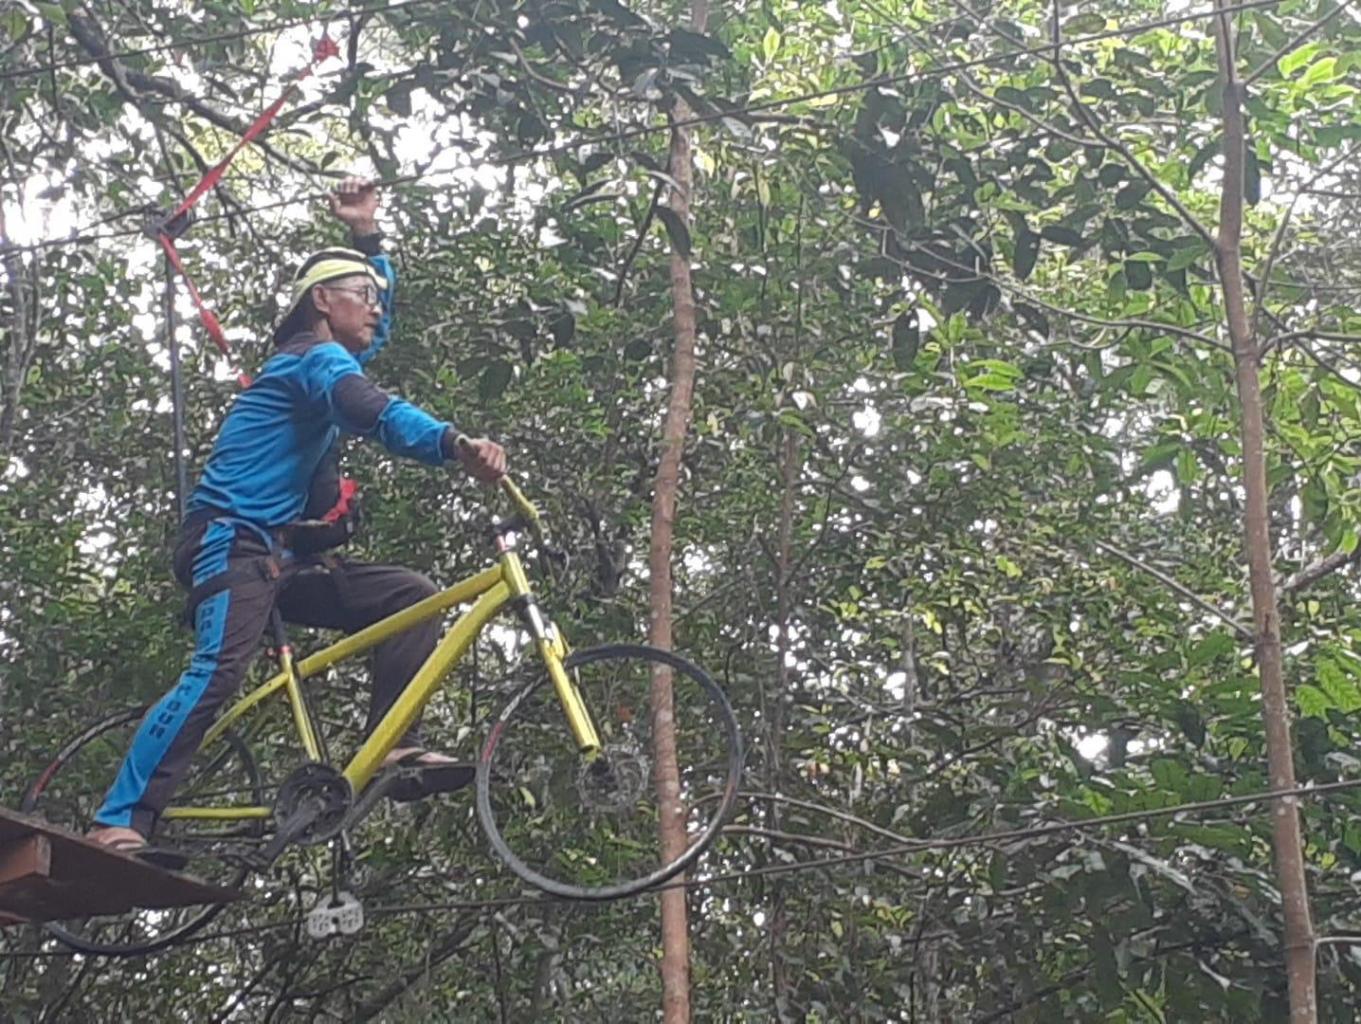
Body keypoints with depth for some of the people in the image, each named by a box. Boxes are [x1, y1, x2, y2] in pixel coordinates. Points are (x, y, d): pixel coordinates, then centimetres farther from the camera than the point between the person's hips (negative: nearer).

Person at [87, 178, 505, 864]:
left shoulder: (327, 359, 24)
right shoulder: (315, 357, -7)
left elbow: (380, 323, 42)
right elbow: (375, 414, -28)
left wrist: (366, 236, 28)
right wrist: (456, 445, -45)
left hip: (284, 556, 10)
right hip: (232, 540, -10)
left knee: (411, 595, -1)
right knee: (222, 667, -29)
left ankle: (391, 750, -11)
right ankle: (119, 824, -30)